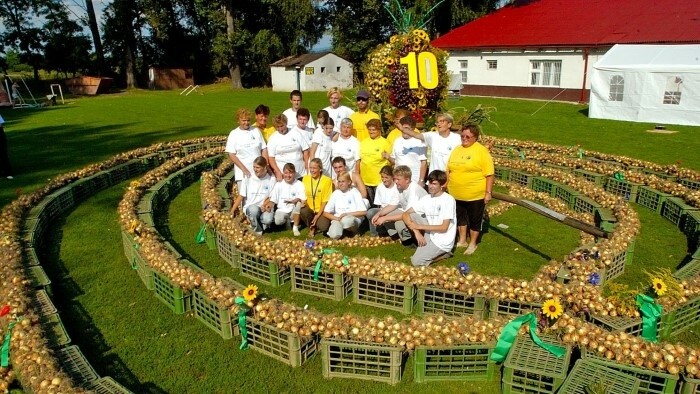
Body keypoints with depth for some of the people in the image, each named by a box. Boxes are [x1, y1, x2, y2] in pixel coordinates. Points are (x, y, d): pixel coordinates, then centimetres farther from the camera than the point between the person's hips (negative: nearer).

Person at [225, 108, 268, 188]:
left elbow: (264, 149, 10)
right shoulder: (234, 134, 2)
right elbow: (231, 155, -3)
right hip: (243, 173, -2)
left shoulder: (256, 131, 10)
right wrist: (243, 169, -12)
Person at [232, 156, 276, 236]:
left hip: (265, 208, 0)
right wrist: (232, 211, -7)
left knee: (268, 219, -34)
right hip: (250, 207, 0)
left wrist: (265, 206, -17)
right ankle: (257, 230, -9)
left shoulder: (271, 179, 1)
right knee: (254, 209, -37)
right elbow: (240, 196, 2)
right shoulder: (248, 179, 0)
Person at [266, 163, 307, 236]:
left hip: (293, 211, -1)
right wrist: (270, 206, -14)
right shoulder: (279, 184, 4)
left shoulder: (299, 184, -3)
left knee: (298, 203, -33)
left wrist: (293, 201, -33)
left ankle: (295, 227, -16)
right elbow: (273, 200, 7)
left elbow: (303, 200, -14)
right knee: (278, 221, -31)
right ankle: (287, 222, 11)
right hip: (282, 210, 1)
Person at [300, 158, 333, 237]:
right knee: (303, 211, -31)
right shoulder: (305, 178, 4)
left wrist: (317, 216, -13)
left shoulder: (327, 180, -9)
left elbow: (326, 201, -8)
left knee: (323, 227, -29)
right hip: (310, 210, 3)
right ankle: (311, 227, -1)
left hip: (322, 211, -3)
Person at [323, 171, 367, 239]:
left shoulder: (354, 192, 1)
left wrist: (347, 214, -12)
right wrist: (336, 218, -11)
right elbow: (326, 213, 7)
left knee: (346, 220, -39)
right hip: (338, 219, 2)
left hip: (354, 217, -1)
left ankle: (353, 230, -5)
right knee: (334, 235, -31)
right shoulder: (335, 193, 9)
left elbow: (363, 212, -6)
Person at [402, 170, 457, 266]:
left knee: (416, 261, -15)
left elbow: (444, 227, -20)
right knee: (411, 215, -8)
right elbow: (405, 214, -3)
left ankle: (443, 254, 6)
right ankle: (426, 247, -1)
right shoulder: (426, 198, 0)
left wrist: (419, 226, -19)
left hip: (443, 241, -6)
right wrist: (417, 232, -17)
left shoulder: (449, 200, -17)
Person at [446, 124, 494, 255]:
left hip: (475, 195, -5)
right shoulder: (456, 150, 7)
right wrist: (446, 187, 13)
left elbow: (489, 174, -12)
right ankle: (462, 240, 35)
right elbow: (448, 170, 14)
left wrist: (488, 192, -14)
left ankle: (472, 244, 26)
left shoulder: (482, 151, -11)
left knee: (475, 220, 10)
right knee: (460, 217, 19)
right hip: (456, 194, 6)